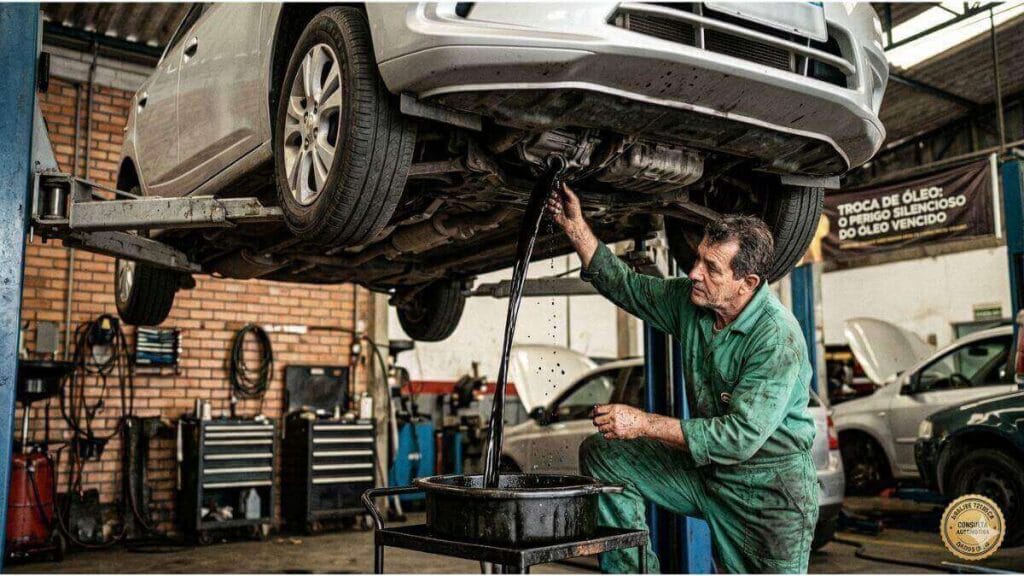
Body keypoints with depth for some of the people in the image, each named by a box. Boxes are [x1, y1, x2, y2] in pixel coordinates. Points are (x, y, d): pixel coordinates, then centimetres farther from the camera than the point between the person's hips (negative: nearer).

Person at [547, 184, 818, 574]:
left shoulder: (779, 338, -27)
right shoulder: (690, 300, -6)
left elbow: (742, 436, -32)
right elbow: (627, 286, 7)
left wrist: (644, 424, -31)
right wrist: (576, 227, -3)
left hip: (770, 488, -6)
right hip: (706, 471, 6)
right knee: (602, 454, -1)